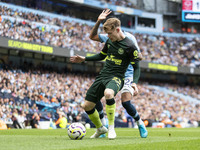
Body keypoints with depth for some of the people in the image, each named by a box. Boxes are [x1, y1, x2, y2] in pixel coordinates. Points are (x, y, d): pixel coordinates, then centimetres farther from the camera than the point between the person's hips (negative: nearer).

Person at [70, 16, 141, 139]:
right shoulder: (109, 41, 10)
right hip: (102, 76, 7)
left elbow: (136, 67, -6)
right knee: (87, 106, 3)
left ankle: (111, 128, -27)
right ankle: (100, 129, 28)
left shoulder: (130, 46, -10)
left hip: (116, 78, -7)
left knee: (108, 93, -41)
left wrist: (135, 82, -23)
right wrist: (84, 59, 18)